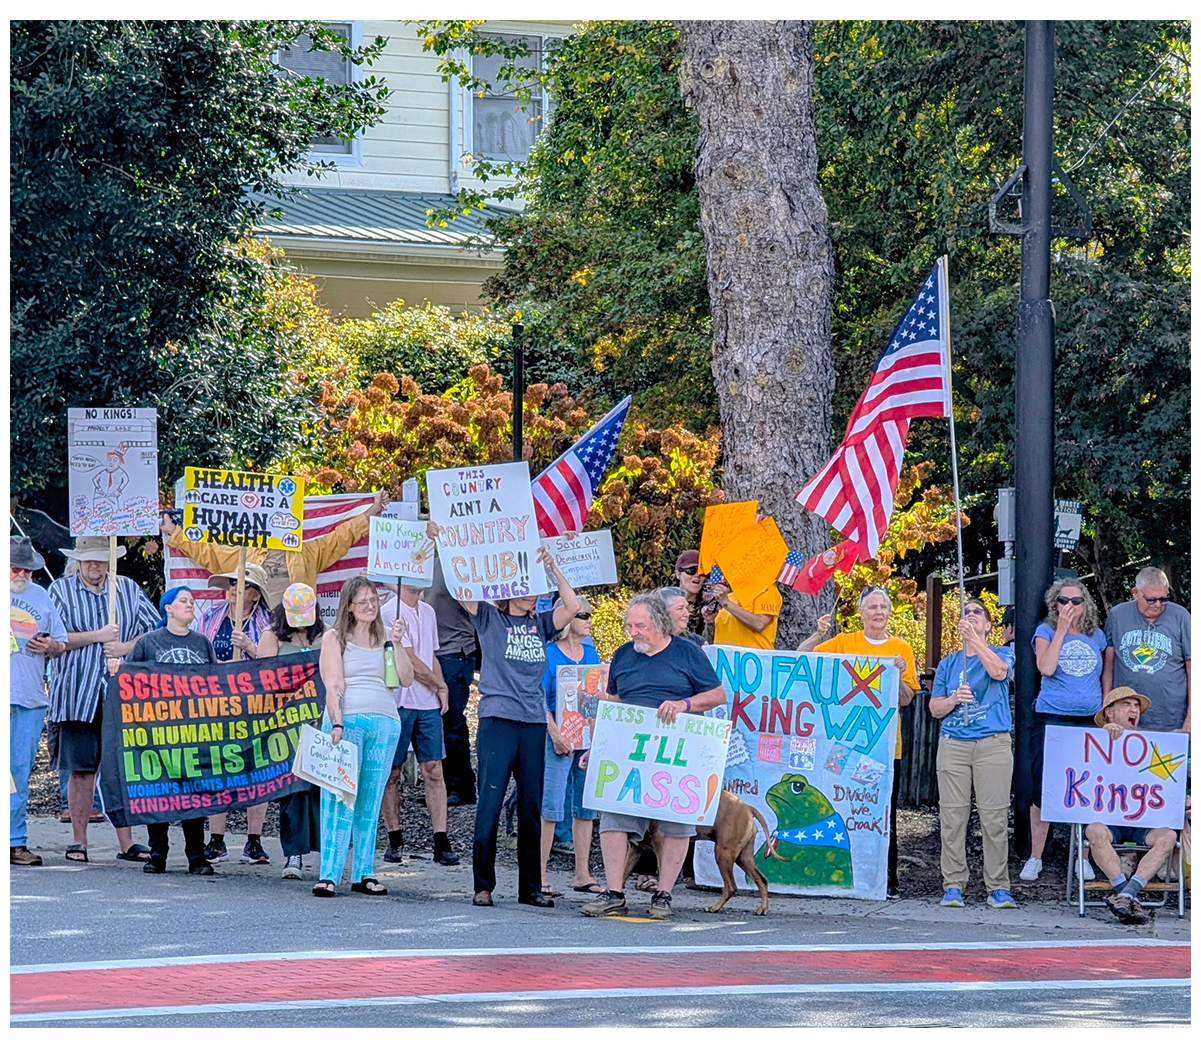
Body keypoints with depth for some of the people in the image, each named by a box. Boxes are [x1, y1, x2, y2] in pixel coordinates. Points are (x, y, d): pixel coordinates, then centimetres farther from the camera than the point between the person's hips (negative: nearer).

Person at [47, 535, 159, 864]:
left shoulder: (128, 589, 12)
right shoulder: (60, 590, 6)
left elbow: (157, 630, 9)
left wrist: (126, 647, -7)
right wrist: (97, 636, -9)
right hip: (77, 696, -2)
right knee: (81, 769, -1)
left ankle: (126, 842, 2)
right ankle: (79, 841, 7)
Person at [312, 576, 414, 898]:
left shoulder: (386, 638, 18)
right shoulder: (336, 639, 7)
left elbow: (406, 680, 8)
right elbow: (333, 686, -2)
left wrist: (397, 643, -2)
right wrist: (337, 724, -15)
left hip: (385, 723, 4)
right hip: (347, 722, -4)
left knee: (371, 799, 5)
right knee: (339, 799, -8)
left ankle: (363, 873, 9)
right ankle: (329, 875, -10)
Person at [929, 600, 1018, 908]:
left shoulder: (1001, 654, 10)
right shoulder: (949, 663, 17)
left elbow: (999, 671, -15)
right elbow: (934, 707, 15)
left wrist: (974, 639, -17)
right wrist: (953, 699, -6)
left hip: (993, 742, -3)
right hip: (953, 743, 3)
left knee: (994, 816, -6)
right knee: (952, 815, -2)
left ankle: (998, 887, -3)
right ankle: (953, 885, 2)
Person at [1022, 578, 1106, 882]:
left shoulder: (1097, 636, 12)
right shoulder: (1046, 631, 3)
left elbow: (1106, 675, 21)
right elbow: (1046, 668, -14)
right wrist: (1061, 629, -13)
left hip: (1090, 720, 2)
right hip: (1051, 718, -2)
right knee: (1043, 788, -4)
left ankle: (1083, 857, 9)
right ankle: (1035, 857, 6)